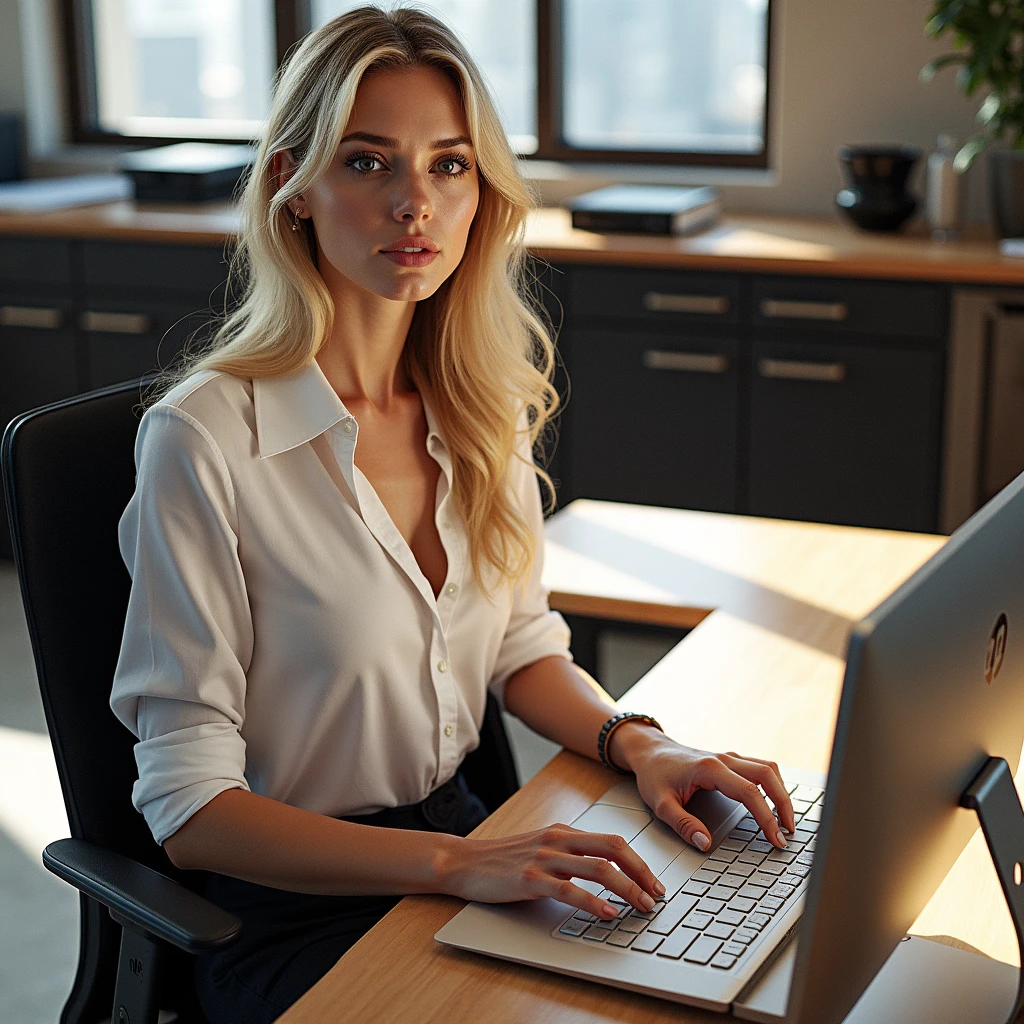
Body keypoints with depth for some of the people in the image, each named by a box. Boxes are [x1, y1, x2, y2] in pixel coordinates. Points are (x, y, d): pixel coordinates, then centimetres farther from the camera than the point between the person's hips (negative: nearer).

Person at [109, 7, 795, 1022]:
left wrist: (638, 744, -5)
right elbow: (189, 805, -18)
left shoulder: (481, 402, 1)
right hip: (293, 909, -6)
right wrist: (458, 864, -28)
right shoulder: (204, 437, -18)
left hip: (464, 841, 6)